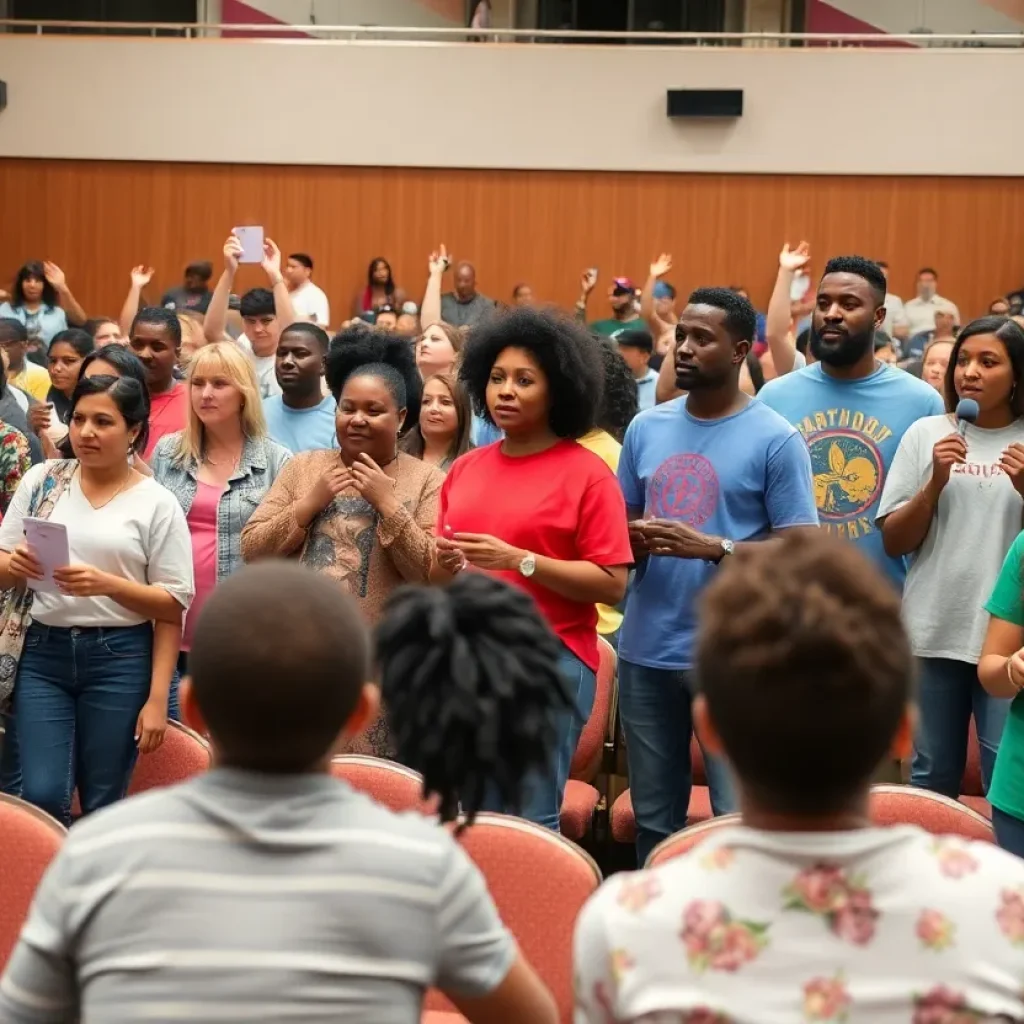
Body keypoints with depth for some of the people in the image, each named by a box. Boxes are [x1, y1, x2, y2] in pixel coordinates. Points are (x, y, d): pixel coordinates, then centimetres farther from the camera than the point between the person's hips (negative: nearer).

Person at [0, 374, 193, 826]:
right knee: (41, 797, -6)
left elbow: (174, 606, -2)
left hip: (120, 659, -2)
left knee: (103, 808, 6)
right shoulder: (41, 480, 6)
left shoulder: (156, 503, -2)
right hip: (44, 652, 2)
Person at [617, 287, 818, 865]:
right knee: (653, 818, 16)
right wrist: (633, 538, -10)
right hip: (646, 649, 5)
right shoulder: (646, 428, 9)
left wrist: (712, 547, -21)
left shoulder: (775, 439, -6)